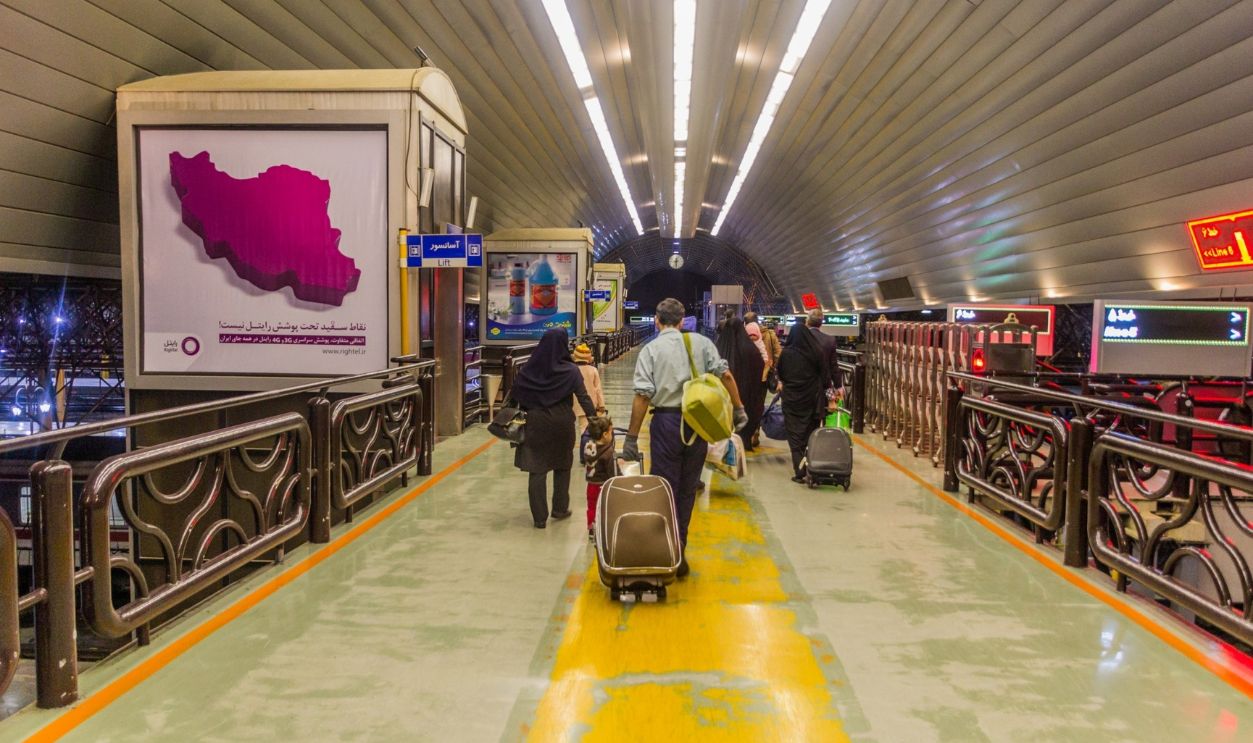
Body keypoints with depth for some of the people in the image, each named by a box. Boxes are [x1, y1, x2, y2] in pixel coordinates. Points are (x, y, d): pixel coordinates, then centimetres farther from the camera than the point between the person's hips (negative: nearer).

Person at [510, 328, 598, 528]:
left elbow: (515, 395, -1)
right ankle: (559, 508, 28)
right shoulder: (570, 370, -10)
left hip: (536, 422, 1)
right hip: (562, 423, -1)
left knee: (537, 469, 5)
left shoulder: (529, 369, -3)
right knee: (562, 466, 19)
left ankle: (539, 517, 6)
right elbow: (584, 398, -11)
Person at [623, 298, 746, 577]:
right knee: (688, 488, 14)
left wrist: (632, 437, -6)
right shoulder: (701, 342, 5)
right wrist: (739, 409, 7)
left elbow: (643, 395, -9)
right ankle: (679, 546, 24)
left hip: (666, 421, -3)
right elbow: (725, 375, -2)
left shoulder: (650, 350, -2)